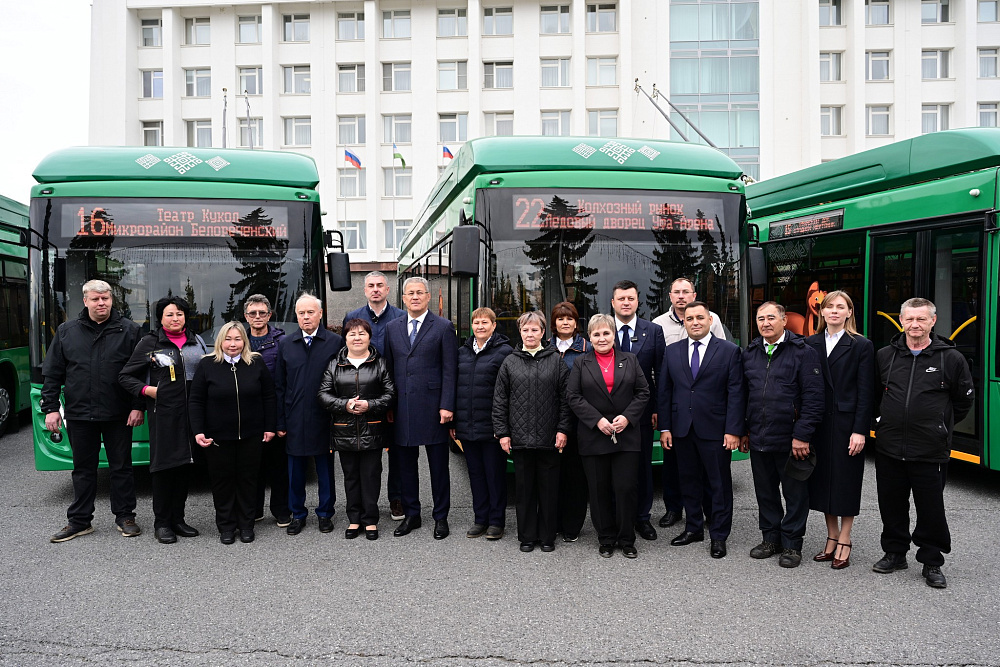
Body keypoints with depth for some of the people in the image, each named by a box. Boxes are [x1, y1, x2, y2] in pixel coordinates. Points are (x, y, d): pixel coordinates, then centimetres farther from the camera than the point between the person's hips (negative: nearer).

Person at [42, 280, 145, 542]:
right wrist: (50, 408, 2)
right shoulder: (66, 331, 7)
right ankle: (79, 521, 21)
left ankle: (125, 517, 18)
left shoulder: (128, 330, 0)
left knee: (121, 467, 7)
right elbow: (52, 373, 9)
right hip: (79, 414, 2)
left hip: (118, 416, -2)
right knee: (83, 470, 11)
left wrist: (138, 407, -9)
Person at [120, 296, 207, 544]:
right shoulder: (150, 343, 1)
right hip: (163, 413, -4)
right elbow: (125, 376, 5)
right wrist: (146, 389, -10)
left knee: (185, 465, 8)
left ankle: (177, 518, 19)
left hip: (192, 412, 4)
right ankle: (162, 523, 8)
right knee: (164, 465, -3)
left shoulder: (196, 341, 12)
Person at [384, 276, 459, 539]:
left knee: (438, 465, 6)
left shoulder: (443, 327, -2)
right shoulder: (392, 327, 10)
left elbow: (449, 370, -5)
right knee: (406, 464, 12)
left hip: (432, 406, -4)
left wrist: (447, 405, -11)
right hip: (402, 407, 4)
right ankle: (411, 514, 26)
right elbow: (388, 367, 11)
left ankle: (441, 517, 18)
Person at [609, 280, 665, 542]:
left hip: (642, 410, 1)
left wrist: (656, 408, -4)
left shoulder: (654, 331, 3)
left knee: (643, 464, 10)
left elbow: (660, 372, 2)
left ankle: (642, 517, 23)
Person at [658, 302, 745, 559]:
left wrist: (733, 430, -11)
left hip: (715, 430, -3)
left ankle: (719, 535, 17)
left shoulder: (729, 351, -2)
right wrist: (665, 427, 2)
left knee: (719, 484, 5)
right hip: (681, 429, 3)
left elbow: (736, 393, -5)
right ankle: (694, 528, 28)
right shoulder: (672, 351, 8)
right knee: (688, 480, 13)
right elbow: (665, 391, 8)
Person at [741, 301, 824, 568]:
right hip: (758, 439, 5)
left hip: (791, 440, -5)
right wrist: (744, 431, 12)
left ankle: (791, 544, 20)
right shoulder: (750, 353, 11)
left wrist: (802, 435, -15)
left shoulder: (803, 352, -7)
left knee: (795, 494, 7)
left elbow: (813, 397, -11)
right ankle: (771, 538, 29)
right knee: (765, 493, 14)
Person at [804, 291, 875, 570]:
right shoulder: (810, 344, 6)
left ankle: (844, 542, 16)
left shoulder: (861, 346, -3)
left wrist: (860, 431, -13)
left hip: (846, 423, -4)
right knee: (823, 479, 10)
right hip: (818, 423, 4)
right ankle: (832, 538, 23)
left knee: (846, 481, 4)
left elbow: (865, 392, -7)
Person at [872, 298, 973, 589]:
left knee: (931, 509, 6)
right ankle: (895, 553, 29)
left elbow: (964, 401, 9)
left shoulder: (951, 358, -3)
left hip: (930, 452, -2)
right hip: (889, 448, 3)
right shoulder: (885, 356, 3)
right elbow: (874, 395, 18)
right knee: (891, 505, 13)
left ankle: (932, 562, 22)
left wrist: (941, 426, 14)